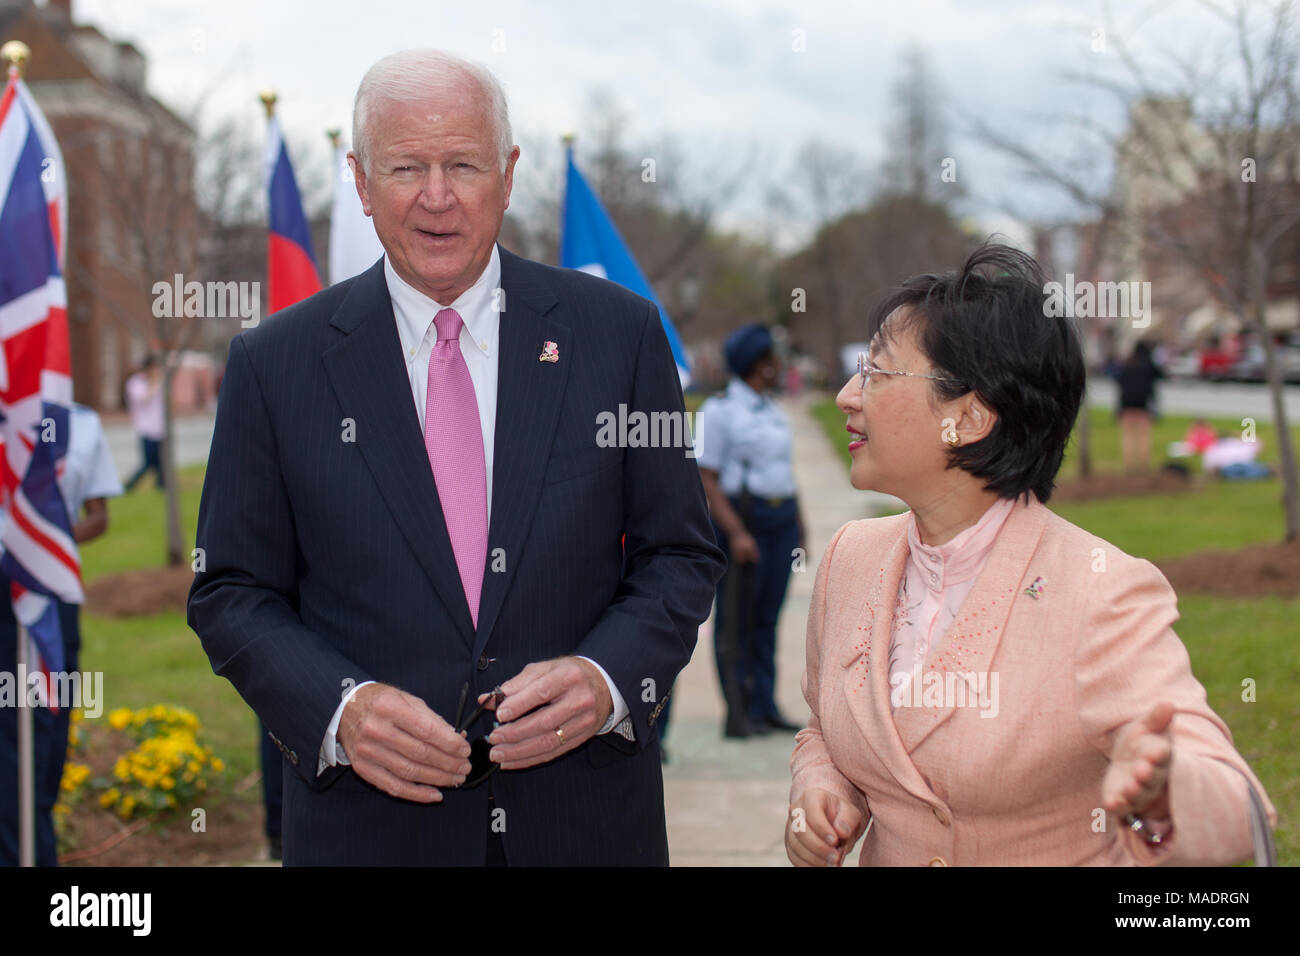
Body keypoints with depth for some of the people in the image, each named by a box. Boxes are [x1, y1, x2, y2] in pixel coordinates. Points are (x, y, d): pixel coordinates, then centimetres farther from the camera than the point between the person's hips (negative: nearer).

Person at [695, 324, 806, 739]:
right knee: (735, 619, -4)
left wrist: (799, 529, 16)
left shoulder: (770, 410, 15)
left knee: (767, 616, 8)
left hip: (781, 519, 7)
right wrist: (735, 533, -20)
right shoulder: (719, 411, -8)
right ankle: (737, 716, -3)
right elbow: (706, 479, -12)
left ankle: (765, 707, 12)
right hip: (740, 518, -7)